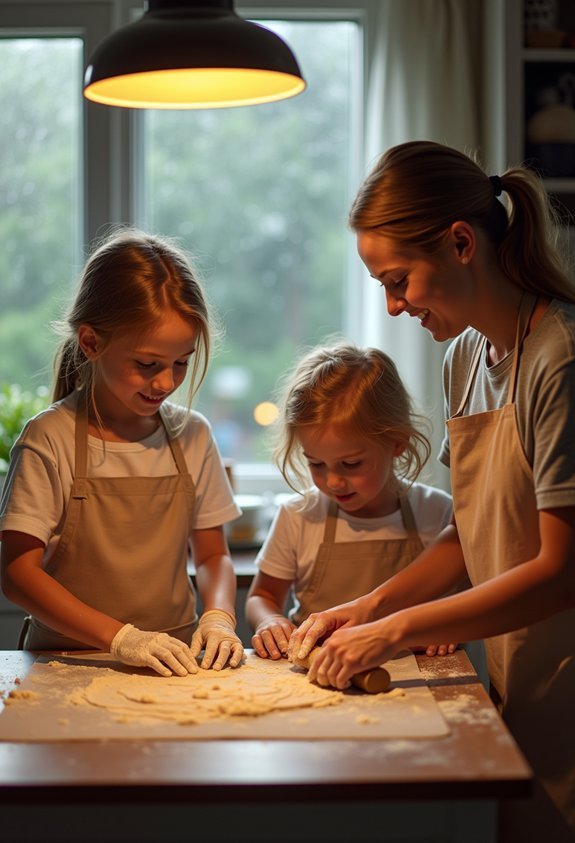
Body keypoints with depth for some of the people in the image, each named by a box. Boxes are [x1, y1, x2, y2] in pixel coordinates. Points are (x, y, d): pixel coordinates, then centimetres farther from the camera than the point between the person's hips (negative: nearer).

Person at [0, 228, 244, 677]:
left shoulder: (192, 435, 6)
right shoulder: (51, 439, -7)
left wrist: (219, 616, -7)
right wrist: (121, 638, -19)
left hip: (174, 666, 3)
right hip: (70, 665, -3)